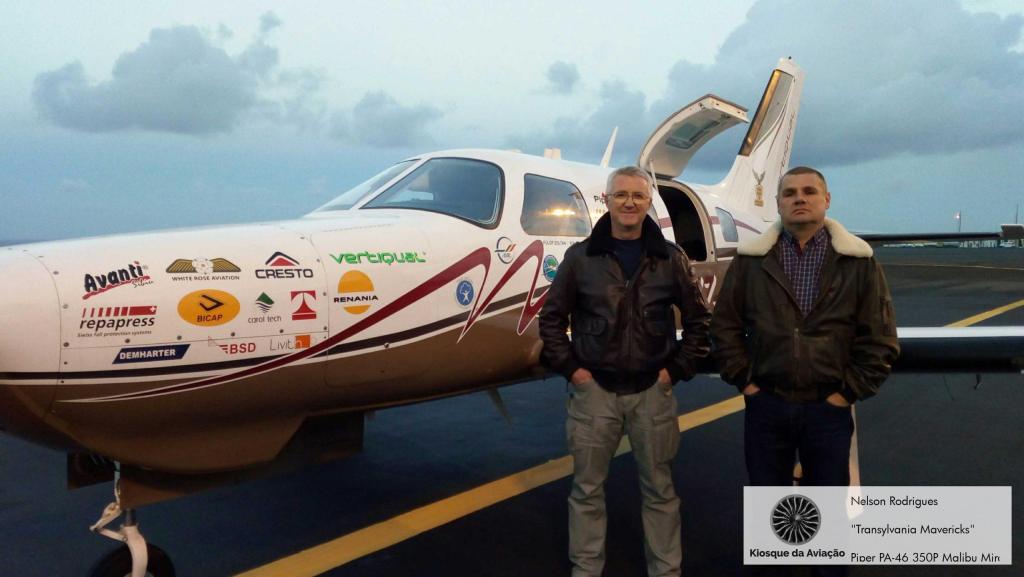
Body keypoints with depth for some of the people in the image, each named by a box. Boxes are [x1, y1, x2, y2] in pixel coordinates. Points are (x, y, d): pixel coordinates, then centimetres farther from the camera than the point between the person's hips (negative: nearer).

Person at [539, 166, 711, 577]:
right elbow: (552, 318, 4)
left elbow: (698, 319, 7)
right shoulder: (580, 257, -1)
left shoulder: (671, 259, 1)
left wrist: (678, 369, 0)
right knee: (587, 488, 9)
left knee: (659, 488, 12)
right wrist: (570, 368, -3)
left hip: (652, 392, 1)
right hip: (593, 391, 0)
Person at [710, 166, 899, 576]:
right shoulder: (751, 260, 0)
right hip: (765, 405, 1)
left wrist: (848, 392, -5)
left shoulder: (859, 262, -2)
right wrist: (743, 381, -1)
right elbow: (725, 327, 4)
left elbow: (880, 339, -1)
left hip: (828, 409, -1)